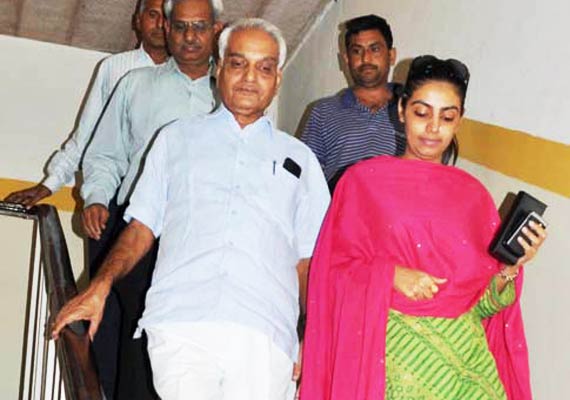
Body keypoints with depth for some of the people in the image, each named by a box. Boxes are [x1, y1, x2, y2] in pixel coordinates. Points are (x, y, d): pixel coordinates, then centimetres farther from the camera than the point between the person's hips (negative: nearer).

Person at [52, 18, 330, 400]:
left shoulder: (299, 158, 22)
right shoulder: (176, 138, 22)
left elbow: (308, 259, 16)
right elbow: (142, 226, 16)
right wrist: (101, 285, -1)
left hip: (265, 338, 1)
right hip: (179, 328, -1)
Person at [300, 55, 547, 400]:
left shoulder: (473, 194, 9)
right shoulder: (364, 180, 2)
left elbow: (483, 302, 8)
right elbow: (336, 268, -1)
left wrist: (511, 266, -9)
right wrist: (391, 274, -15)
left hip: (464, 354, 3)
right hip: (392, 350, -2)